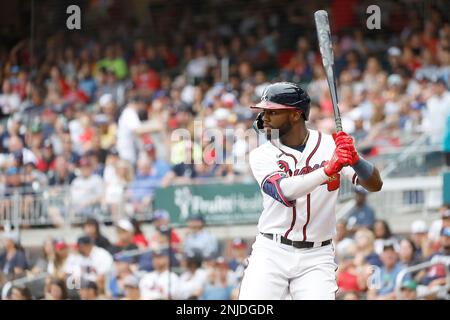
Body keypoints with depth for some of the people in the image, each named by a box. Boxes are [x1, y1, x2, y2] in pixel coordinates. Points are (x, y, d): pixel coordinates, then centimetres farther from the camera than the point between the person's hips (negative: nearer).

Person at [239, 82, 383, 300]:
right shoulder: (262, 155, -1)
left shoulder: (331, 146, -1)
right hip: (271, 254, 0)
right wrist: (328, 170, -34)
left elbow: (375, 184, -8)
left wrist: (353, 159, -28)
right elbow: (285, 191, -21)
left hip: (316, 258, 0)